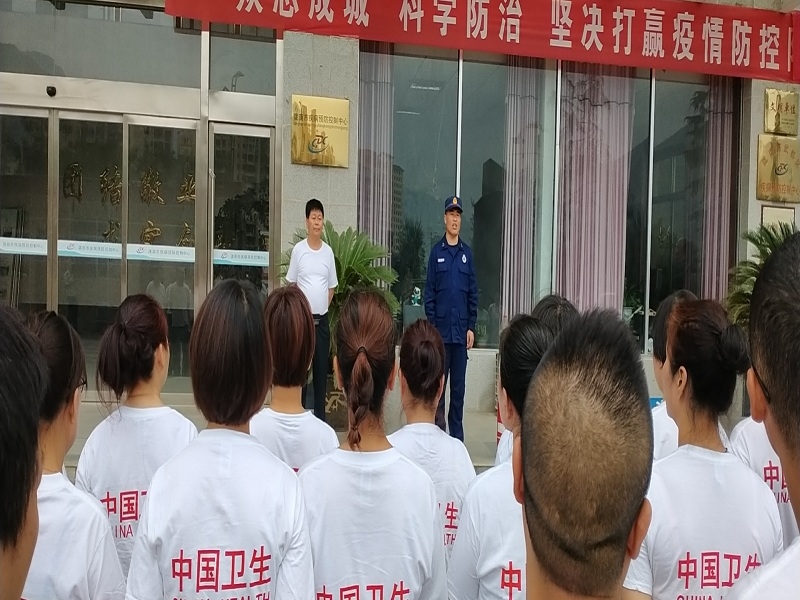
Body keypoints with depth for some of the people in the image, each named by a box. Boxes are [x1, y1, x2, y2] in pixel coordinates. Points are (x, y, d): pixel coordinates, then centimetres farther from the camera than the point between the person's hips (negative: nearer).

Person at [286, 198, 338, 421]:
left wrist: (322, 309, 7)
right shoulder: (298, 250, -2)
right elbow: (291, 285, 3)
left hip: (322, 319, 3)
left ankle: (320, 417, 18)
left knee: (322, 370, 8)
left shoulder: (328, 252, 6)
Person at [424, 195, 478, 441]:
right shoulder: (436, 252, 1)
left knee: (459, 386, 8)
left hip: (461, 330, 2)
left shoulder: (467, 253, 7)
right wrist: (432, 325, -6)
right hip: (441, 329, -2)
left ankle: (457, 435, 18)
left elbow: (473, 292, 7)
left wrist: (471, 327, 1)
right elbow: (429, 292, 0)